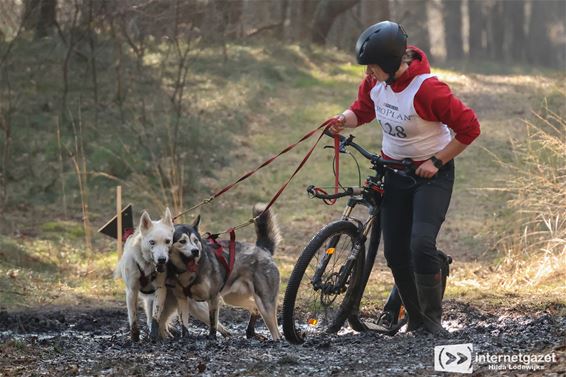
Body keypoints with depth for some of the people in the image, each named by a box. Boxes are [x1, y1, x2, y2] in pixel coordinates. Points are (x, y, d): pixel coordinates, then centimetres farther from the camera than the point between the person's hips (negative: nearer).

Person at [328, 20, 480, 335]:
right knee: (395, 251, 3)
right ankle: (416, 318, 20)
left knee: (421, 245, -20)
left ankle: (433, 318, -3)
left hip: (431, 173, -6)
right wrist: (346, 119, -10)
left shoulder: (428, 88, -27)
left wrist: (437, 162, -16)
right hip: (394, 172, 6)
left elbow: (469, 127, -20)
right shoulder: (375, 81, -7)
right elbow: (363, 109, 13)